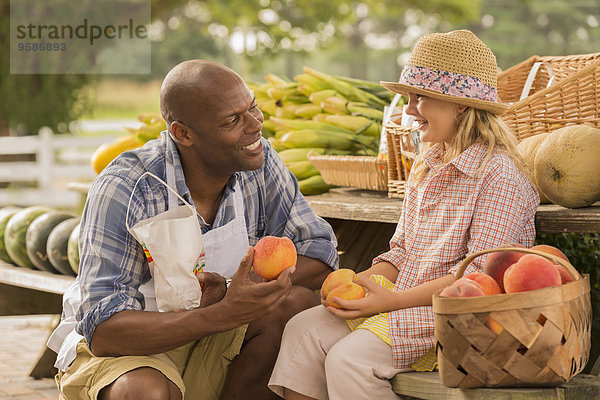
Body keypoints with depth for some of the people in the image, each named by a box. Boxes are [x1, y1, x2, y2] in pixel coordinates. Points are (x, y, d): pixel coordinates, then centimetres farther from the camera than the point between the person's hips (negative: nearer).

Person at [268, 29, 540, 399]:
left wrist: (394, 300, -19)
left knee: (349, 359, -25)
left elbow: (480, 274, -19)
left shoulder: (499, 175, -13)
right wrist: (359, 283, -2)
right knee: (304, 329, -7)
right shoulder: (426, 167, 16)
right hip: (407, 303, 9)